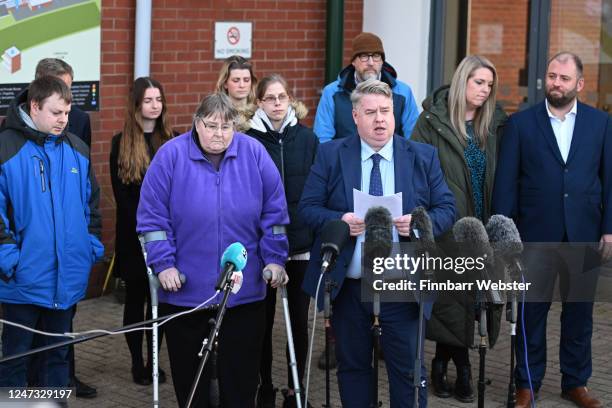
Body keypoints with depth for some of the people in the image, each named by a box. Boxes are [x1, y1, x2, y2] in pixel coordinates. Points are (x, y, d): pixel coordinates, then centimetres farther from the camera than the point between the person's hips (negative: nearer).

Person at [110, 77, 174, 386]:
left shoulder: (173, 141, 7)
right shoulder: (121, 143, 0)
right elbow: (121, 195, -2)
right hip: (134, 236, -2)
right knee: (136, 298, 4)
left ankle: (154, 361, 12)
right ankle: (137, 363, 12)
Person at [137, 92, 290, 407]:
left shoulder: (254, 154, -1)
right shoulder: (171, 156, -5)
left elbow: (274, 212, 4)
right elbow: (152, 216, -4)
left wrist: (274, 260, -1)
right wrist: (163, 264, -10)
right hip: (185, 288, -1)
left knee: (241, 371, 8)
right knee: (189, 370, 12)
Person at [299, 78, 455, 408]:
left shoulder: (424, 157, 3)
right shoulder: (330, 155, 1)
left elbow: (446, 209, 2)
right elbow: (308, 208, -1)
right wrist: (340, 220, -20)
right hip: (347, 285, 0)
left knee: (408, 368, 3)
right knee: (352, 366, 13)